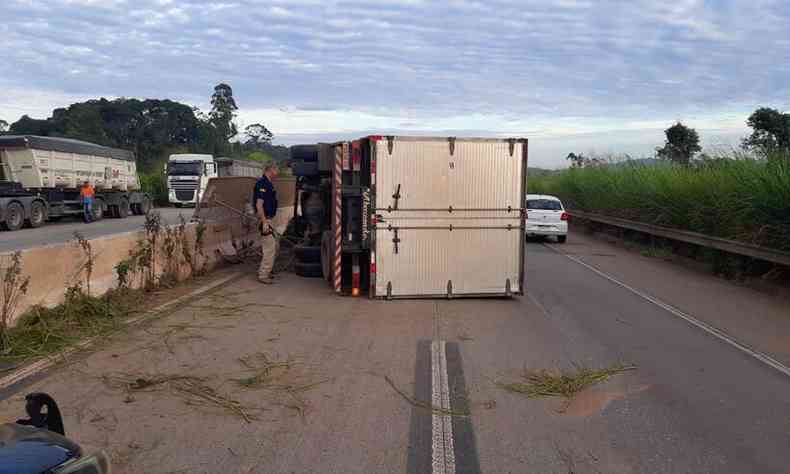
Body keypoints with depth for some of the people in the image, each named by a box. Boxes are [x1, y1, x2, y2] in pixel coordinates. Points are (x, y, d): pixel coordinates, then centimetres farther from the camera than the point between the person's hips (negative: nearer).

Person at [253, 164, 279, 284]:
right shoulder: (262, 183, -17)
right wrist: (264, 222, -26)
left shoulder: (268, 184, 15)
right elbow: (259, 204, -23)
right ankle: (263, 275, -1)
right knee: (269, 248, -7)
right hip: (265, 220, -10)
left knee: (274, 246, 18)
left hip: (269, 219, 10)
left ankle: (267, 270, 29)